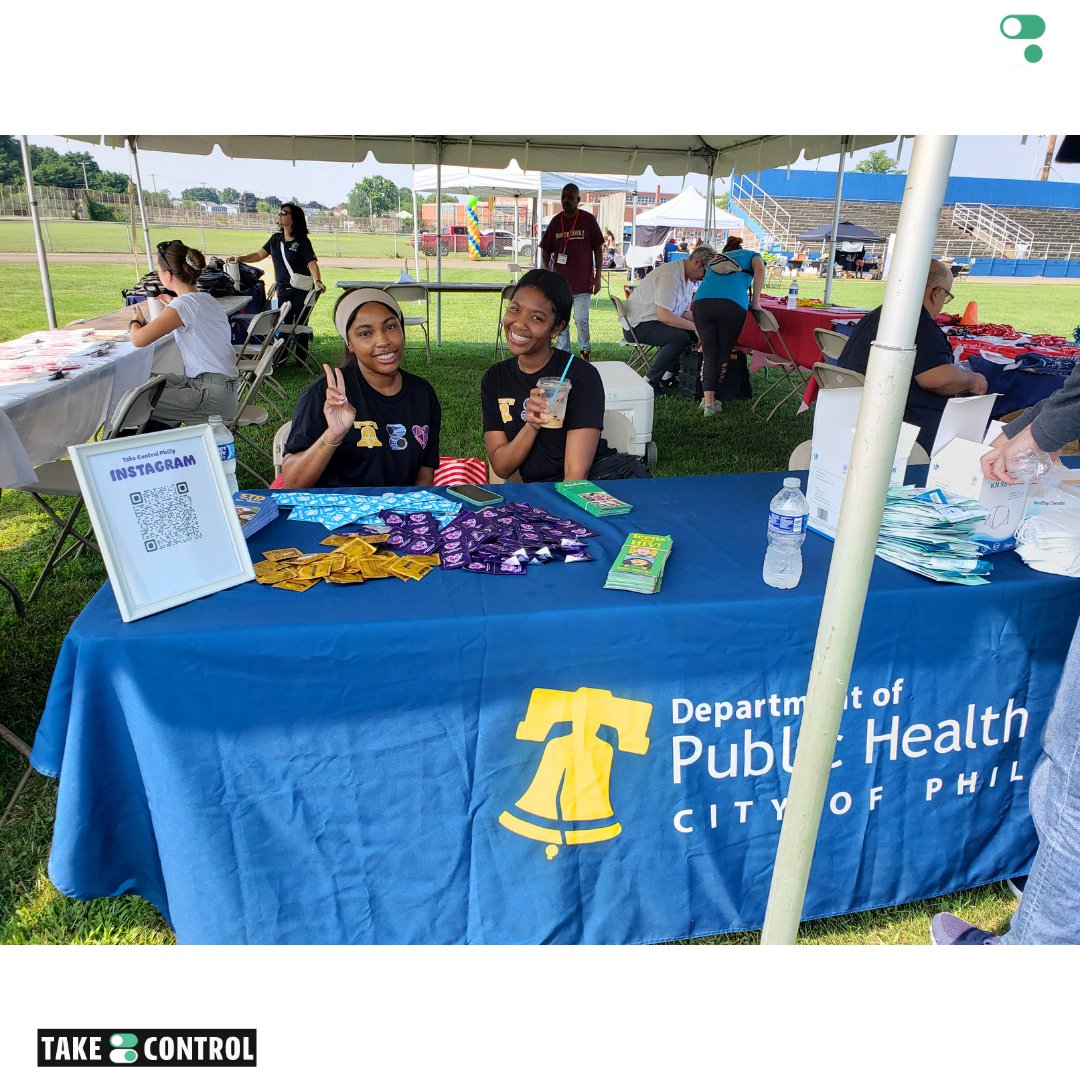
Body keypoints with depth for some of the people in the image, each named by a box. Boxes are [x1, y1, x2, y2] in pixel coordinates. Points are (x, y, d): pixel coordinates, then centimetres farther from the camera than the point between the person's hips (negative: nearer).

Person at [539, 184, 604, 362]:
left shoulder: (588, 220, 0)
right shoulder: (556, 221, 7)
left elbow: (598, 249, 2)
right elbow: (546, 249, 11)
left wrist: (598, 276, -4)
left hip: (582, 280, -3)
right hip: (559, 279, 3)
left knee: (581, 319, -4)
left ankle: (585, 351, 15)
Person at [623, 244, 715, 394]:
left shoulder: (688, 278, 11)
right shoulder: (670, 275, -22)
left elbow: (684, 313, 16)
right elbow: (663, 315, -27)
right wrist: (695, 326, -25)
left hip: (656, 321, 10)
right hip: (639, 324, -10)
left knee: (694, 334, -1)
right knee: (680, 337, -29)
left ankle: (669, 375, 6)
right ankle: (649, 381, -18)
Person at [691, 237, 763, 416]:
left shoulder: (716, 259, 41)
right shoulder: (752, 255, 31)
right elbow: (760, 270, 5)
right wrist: (755, 302, 11)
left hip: (701, 301, 3)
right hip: (733, 304, -3)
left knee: (708, 355, 9)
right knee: (723, 355, 12)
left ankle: (708, 401, -3)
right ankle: (712, 399, 17)